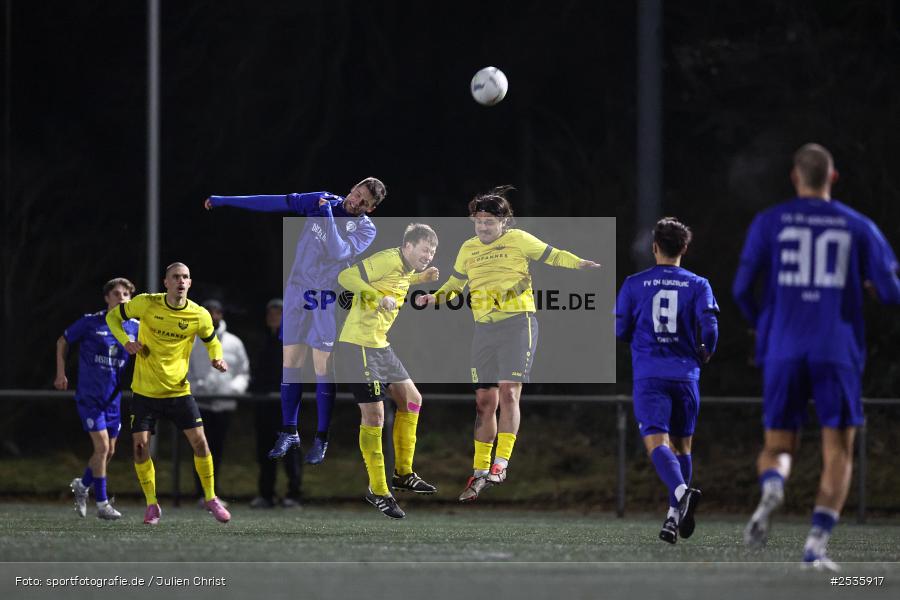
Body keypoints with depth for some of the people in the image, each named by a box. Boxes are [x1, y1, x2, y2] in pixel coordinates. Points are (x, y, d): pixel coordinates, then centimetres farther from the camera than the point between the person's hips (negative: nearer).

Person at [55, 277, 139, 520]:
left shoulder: (135, 328, 0)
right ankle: (102, 504, -5)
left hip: (114, 398, 5)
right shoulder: (90, 322, -9)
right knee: (102, 447, -12)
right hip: (89, 397, -5)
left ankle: (82, 485, 36)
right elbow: (62, 341, 6)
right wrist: (61, 373, 3)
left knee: (109, 452, 10)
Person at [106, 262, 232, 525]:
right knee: (140, 446, -5)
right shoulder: (146, 304, -12)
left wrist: (217, 358, -9)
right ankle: (152, 504, 11)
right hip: (145, 391, -1)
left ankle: (211, 498, 13)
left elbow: (211, 341, 13)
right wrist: (125, 340, -16)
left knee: (200, 442, -6)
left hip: (179, 390, 1)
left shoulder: (199, 316, -8)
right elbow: (113, 316, 2)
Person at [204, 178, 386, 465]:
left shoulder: (366, 228, -3)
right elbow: (274, 203, 5)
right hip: (297, 291, 3)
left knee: (324, 370, -6)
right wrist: (224, 200, 5)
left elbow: (338, 251, -20)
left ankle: (321, 439, 2)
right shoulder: (321, 201, 4)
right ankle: (289, 433, 12)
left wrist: (327, 214, -18)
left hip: (328, 300, -3)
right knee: (290, 362, 3)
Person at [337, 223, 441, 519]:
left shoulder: (407, 268, 11)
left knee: (411, 400, 16)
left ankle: (403, 475, 28)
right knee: (373, 416, -8)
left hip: (380, 345, 11)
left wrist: (421, 277, 19)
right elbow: (346, 277, -25)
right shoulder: (387, 260, -18)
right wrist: (379, 297, -35)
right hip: (359, 346, -11)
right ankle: (378, 492, 3)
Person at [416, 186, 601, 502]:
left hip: (517, 324, -5)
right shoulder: (468, 249, 12)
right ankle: (480, 473, 10)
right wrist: (435, 297, 6)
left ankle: (501, 464, -13)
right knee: (484, 401, 4)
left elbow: (552, 255, 5)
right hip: (484, 329, 5)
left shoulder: (518, 240, -1)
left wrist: (579, 263, -11)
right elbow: (455, 283, 24)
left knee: (508, 394, -14)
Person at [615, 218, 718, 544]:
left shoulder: (633, 284, 2)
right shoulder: (698, 285, 2)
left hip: (649, 376, -2)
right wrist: (704, 354, 13)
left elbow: (619, 331, 4)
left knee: (656, 441, -12)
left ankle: (681, 491, -40)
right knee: (681, 444, 16)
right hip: (685, 375, 2)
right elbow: (710, 327, -8)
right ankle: (675, 515, 18)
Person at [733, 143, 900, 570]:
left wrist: (758, 323, 21)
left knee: (778, 448, 12)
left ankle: (772, 488, -24)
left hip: (783, 352, 1)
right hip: (838, 352, -1)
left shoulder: (770, 222, 5)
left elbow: (742, 287, 0)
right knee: (838, 453, 5)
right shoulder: (858, 227, 5)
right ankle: (817, 543, -12)